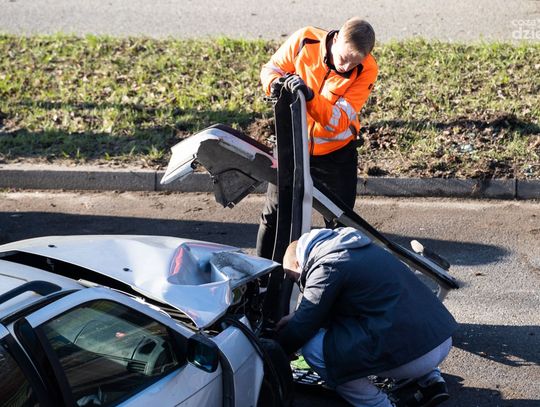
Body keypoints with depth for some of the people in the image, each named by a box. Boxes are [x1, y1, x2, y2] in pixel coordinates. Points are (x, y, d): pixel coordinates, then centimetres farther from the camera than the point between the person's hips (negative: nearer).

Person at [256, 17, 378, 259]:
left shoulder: (366, 70, -21)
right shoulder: (305, 40, -19)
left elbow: (338, 121, -26)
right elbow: (271, 68, -4)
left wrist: (309, 96, -42)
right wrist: (276, 83, -28)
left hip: (335, 152, -1)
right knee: (274, 214, 10)